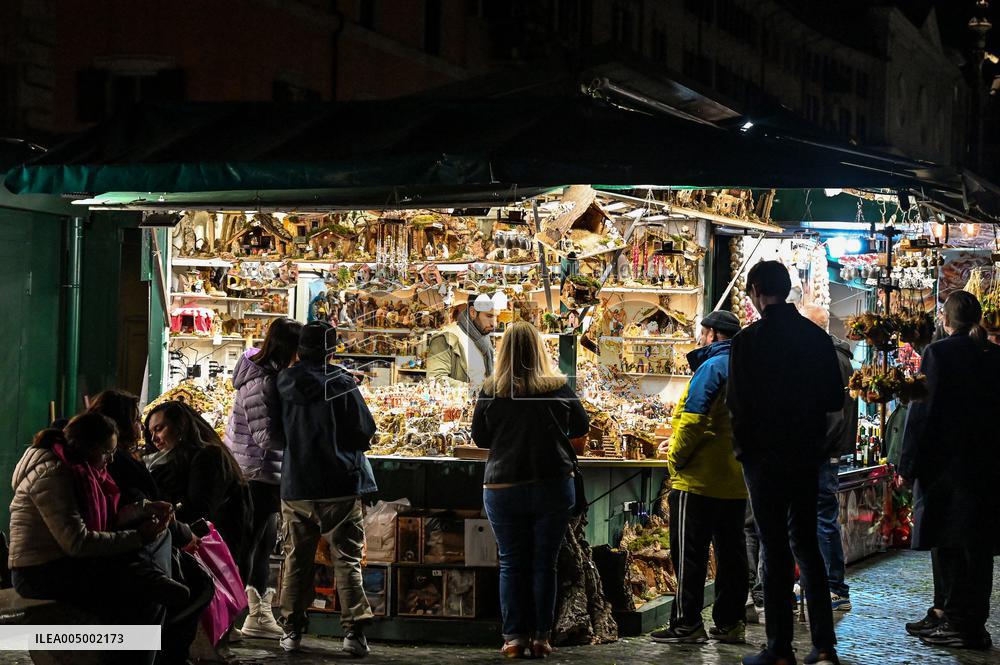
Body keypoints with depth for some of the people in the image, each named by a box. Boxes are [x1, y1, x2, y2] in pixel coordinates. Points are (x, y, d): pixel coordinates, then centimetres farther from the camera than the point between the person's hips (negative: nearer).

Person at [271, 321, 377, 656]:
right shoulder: (342, 382, -10)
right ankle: (354, 630, -3)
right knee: (347, 559, 3)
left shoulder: (286, 381, 0)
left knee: (296, 559, 13)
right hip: (340, 486, -3)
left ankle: (291, 630, 13)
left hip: (295, 487, 3)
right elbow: (365, 432, -7)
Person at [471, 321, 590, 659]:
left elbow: (480, 438, 4)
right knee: (544, 564, 8)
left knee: (512, 564, 9)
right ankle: (541, 637, 10)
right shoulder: (559, 388, -6)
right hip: (552, 487, 0)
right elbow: (581, 427, 9)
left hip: (503, 488, 0)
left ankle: (514, 637, 9)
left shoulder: (490, 391, -7)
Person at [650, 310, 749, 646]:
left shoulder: (712, 367, -12)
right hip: (736, 481, 8)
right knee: (731, 552, 10)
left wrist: (676, 455, -7)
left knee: (689, 554, -3)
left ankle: (687, 623, -3)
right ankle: (730, 623, 14)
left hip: (700, 479, -8)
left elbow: (693, 419, -20)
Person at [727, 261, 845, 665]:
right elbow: (835, 400, 4)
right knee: (806, 544, 14)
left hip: (765, 456, -5)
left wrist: (742, 445, 1)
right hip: (807, 456, 5)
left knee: (775, 549, 1)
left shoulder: (748, 340, -13)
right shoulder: (818, 338, 2)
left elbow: (737, 403, -16)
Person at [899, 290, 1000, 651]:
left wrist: (909, 464, -8)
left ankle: (961, 624, -1)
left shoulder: (938, 353, -11)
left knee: (949, 543, -1)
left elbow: (922, 410, -12)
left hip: (947, 462, -6)